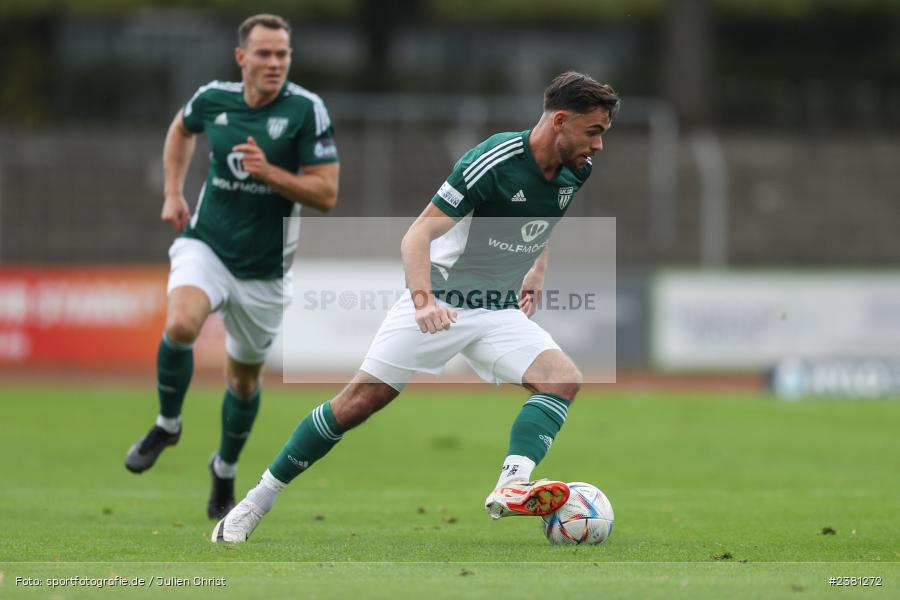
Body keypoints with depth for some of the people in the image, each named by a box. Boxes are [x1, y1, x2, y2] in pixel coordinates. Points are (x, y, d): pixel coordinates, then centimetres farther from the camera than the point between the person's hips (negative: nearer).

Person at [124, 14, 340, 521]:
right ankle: (168, 423, -3)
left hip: (265, 266, -1)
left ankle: (226, 468, 40)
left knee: (245, 375, 12)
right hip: (206, 245, 1)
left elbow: (326, 194, -14)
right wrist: (173, 193, 12)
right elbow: (182, 129, 21)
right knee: (181, 325, -29)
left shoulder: (307, 110, -13)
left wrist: (270, 172, -26)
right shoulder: (213, 98, -4)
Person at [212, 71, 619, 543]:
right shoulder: (493, 162, -23)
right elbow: (417, 236, -25)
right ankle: (255, 503, 6)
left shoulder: (575, 171, -2)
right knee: (361, 400, -7)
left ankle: (511, 489, -37)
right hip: (440, 303, -6)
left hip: (501, 311, 6)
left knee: (564, 378, -20)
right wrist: (423, 302, -39)